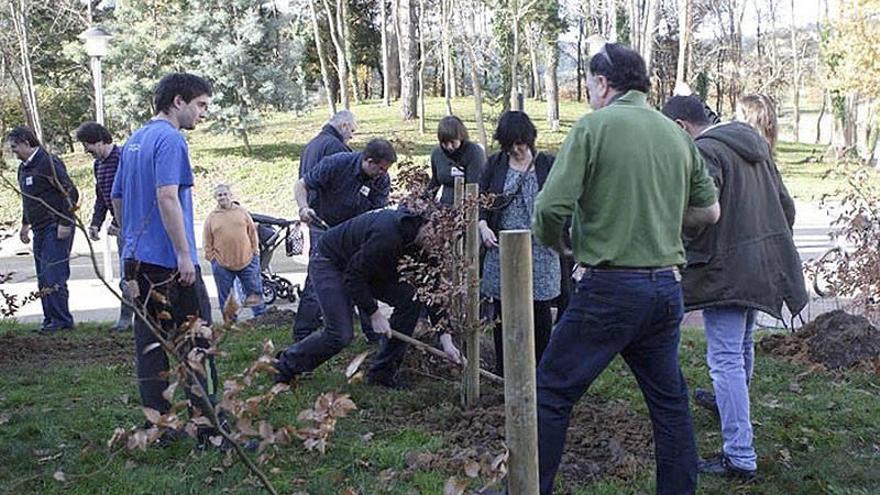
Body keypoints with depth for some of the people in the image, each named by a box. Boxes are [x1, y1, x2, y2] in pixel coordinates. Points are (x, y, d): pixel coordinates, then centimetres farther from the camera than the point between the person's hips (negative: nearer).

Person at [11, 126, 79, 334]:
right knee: (43, 277, 9)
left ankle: (62, 320, -4)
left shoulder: (49, 163, -13)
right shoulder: (23, 168, 15)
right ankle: (50, 319, 15)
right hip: (39, 230, 9)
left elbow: (70, 192, -17)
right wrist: (25, 225, 24)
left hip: (56, 229, -9)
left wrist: (65, 223, -18)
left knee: (54, 275, -10)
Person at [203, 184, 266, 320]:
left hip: (247, 261, 0)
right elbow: (207, 242, 6)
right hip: (222, 265, 0)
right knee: (225, 298, 6)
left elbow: (252, 232, 10)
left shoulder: (242, 211, 6)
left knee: (255, 291, 5)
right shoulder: (211, 217, 4)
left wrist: (255, 251, 6)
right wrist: (213, 258, 1)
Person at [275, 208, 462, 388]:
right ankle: (287, 364, 8)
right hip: (328, 263, -8)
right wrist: (374, 314, -22)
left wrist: (446, 338, -13)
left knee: (411, 300, -9)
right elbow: (354, 276, -29)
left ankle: (383, 372, 2)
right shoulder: (387, 235, -38)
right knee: (341, 335, -18)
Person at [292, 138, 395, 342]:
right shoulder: (336, 164, -24)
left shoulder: (382, 180, -12)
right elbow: (301, 185, -18)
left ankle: (372, 330, 17)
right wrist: (304, 208, -37)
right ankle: (302, 334, 1)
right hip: (323, 225, -4)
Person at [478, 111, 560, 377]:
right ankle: (503, 372, 19)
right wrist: (483, 225, -10)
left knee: (540, 310, 4)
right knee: (502, 309, 7)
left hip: (539, 249, -1)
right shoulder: (495, 163, 5)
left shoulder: (548, 164, 1)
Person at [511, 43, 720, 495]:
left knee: (551, 393, 6)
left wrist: (553, 241, 4)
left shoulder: (594, 126, -8)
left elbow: (551, 206, -15)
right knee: (669, 401, 17)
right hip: (666, 287, 6)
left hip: (609, 288, -6)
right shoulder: (677, 134, 9)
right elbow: (709, 211, 16)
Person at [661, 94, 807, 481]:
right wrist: (775, 245, 27)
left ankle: (740, 457, -6)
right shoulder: (754, 144, 13)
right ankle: (728, 402, 52)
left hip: (728, 269, -9)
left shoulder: (705, 153, -15)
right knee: (741, 343, 28)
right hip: (764, 267, 9)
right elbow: (785, 204, 18)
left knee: (726, 358, -6)